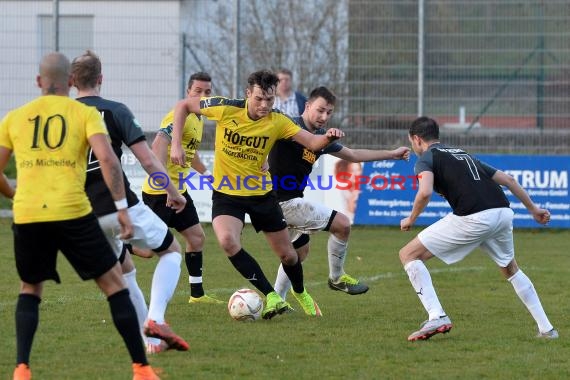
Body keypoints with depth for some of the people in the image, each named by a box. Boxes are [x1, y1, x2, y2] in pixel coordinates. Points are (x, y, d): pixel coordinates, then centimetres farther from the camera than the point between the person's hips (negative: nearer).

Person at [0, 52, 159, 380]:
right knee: (115, 285, 11)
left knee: (30, 290, 23)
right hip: (73, 214, -2)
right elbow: (107, 159, -10)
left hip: (27, 217, 2)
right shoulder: (85, 113, 5)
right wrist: (122, 207, -6)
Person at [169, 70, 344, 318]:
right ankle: (271, 297, -22)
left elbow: (312, 143, -18)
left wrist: (327, 138, -41)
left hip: (261, 193, 2)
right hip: (226, 193, -2)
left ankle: (300, 293, 43)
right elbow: (183, 106, -5)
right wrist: (176, 144, -13)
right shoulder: (226, 109, -17)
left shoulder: (277, 121, -13)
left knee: (287, 254, 9)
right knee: (227, 241, -31)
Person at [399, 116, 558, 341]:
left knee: (409, 254, 5)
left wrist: (411, 219, 6)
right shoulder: (463, 155, 31)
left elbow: (425, 192, -11)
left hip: (473, 219, -7)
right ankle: (546, 329, 29)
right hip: (503, 211, 7)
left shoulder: (426, 158, 10)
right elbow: (507, 179, 29)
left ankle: (437, 317, -7)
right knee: (510, 269, 33)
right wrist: (533, 209, 37)